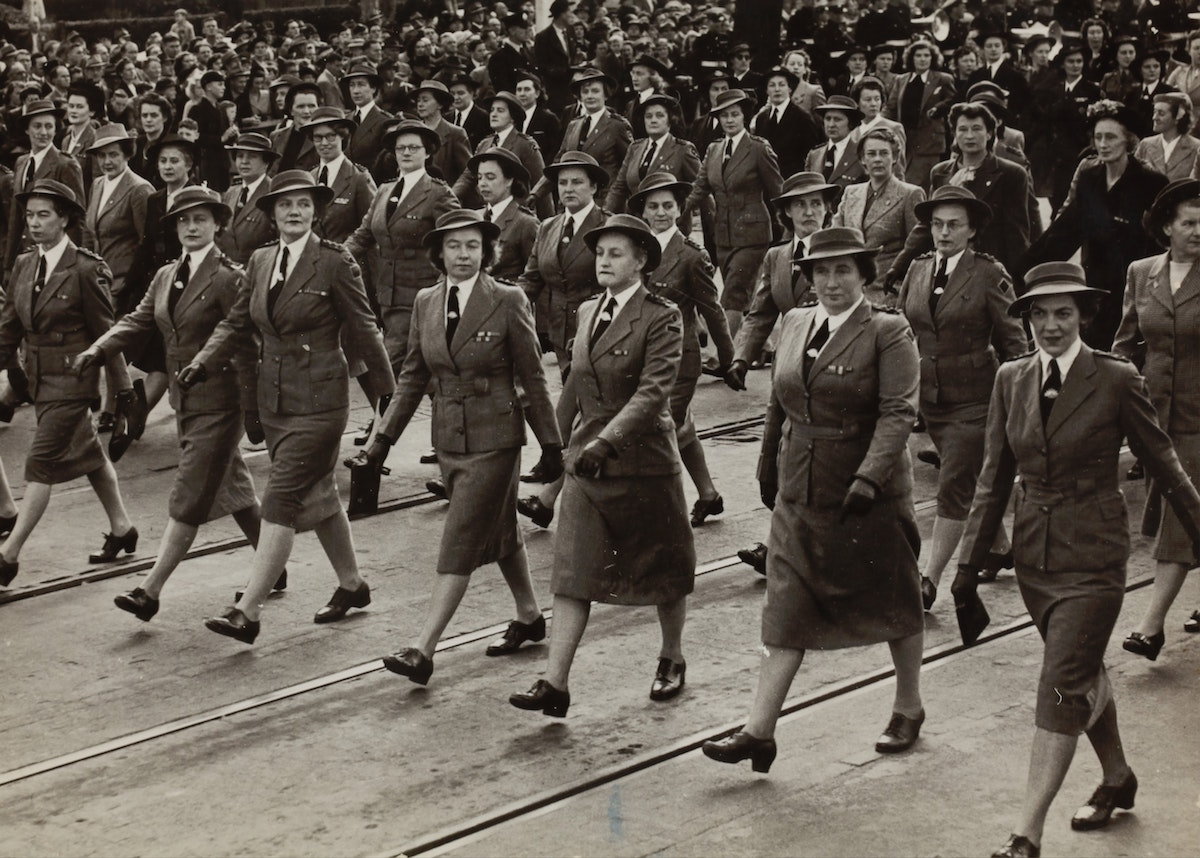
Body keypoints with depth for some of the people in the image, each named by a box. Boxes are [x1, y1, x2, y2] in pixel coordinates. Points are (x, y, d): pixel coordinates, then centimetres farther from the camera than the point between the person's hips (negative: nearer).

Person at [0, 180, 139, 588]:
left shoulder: (85, 269, -13)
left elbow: (106, 332, -9)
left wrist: (122, 387, -5)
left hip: (72, 379, -7)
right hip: (41, 379, 7)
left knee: (41, 464, -9)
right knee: (88, 455, 19)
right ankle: (121, 528, 33)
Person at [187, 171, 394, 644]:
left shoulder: (335, 263, -9)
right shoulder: (260, 261, 9)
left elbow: (363, 332, -5)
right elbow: (237, 323, 12)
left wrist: (390, 397, 0)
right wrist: (203, 363, -4)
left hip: (318, 401, -7)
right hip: (273, 399, 7)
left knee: (282, 499, -11)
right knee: (316, 495, 17)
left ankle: (248, 610, -13)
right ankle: (351, 584, 35)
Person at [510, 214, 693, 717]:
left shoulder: (661, 318, -11)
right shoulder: (587, 312, 10)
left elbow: (654, 392, -21)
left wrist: (606, 441, -29)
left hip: (642, 461, -5)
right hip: (585, 461, 5)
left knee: (662, 567, 12)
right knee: (572, 572, -3)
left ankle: (672, 659, 33)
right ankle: (555, 684, -7)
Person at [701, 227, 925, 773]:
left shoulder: (887, 332, -10)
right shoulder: (793, 324, 8)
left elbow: (898, 412, -19)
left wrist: (869, 477, -29)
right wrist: (768, 470, 22)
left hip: (870, 497, -4)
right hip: (799, 496, 5)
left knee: (893, 604, 12)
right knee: (786, 610, 0)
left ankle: (908, 709, 32)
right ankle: (759, 732, -1)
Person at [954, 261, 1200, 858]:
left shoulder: (1115, 379, -11)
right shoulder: (1011, 380, 2)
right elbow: (995, 478, 7)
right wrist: (971, 562, 6)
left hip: (1092, 559, -5)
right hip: (1035, 555, 5)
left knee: (1063, 687, -9)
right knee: (1084, 674, 21)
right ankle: (1117, 779, 43)